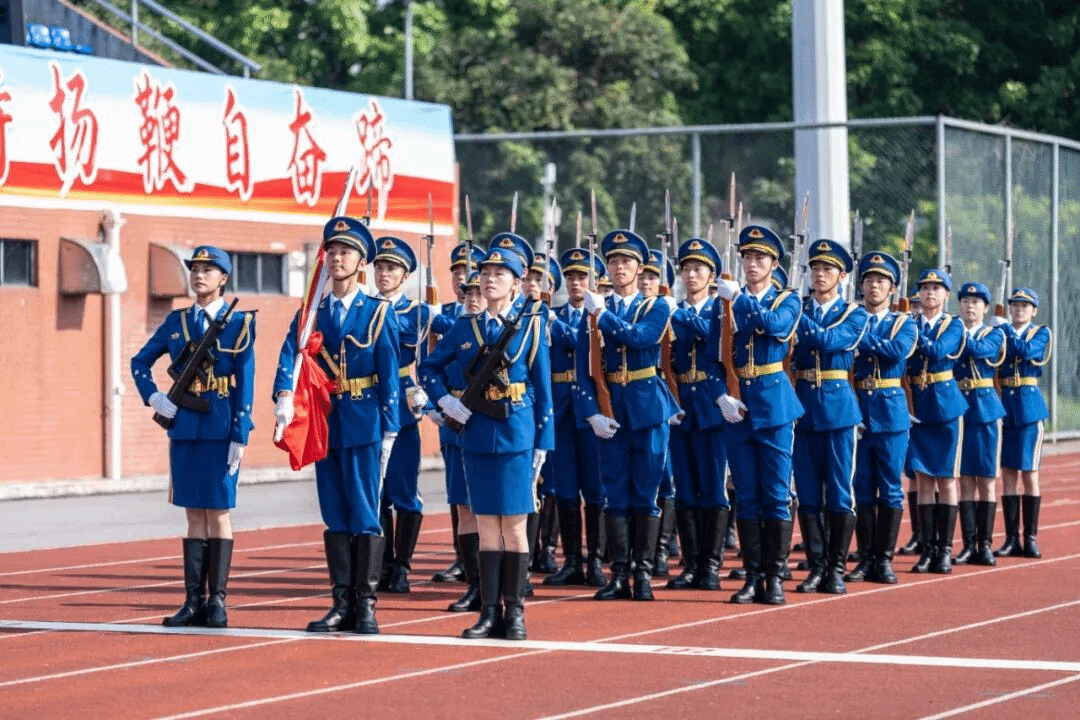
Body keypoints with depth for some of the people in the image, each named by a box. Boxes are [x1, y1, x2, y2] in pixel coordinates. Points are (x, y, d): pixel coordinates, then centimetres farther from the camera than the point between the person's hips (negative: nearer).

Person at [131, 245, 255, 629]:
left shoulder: (239, 323, -3)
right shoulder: (176, 321, 9)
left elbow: (245, 385, -6)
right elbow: (140, 361, 17)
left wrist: (240, 437, -11)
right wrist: (153, 397, 0)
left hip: (221, 428, -4)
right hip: (184, 425, 4)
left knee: (218, 512, -1)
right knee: (194, 513, 6)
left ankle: (217, 601, 3)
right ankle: (194, 601, 8)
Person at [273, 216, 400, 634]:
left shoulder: (379, 313, 0)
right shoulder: (311, 313, 8)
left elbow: (389, 375, -2)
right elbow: (290, 357, -7)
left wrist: (389, 430, -7)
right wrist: (284, 397, -25)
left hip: (365, 425, -4)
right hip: (325, 424, 4)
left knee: (365, 516, -3)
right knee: (335, 517, 7)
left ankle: (365, 605, 1)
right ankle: (342, 603, 11)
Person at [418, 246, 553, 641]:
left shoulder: (531, 326, 1)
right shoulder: (465, 328, 7)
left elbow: (543, 389, 1)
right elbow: (428, 367, 16)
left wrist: (542, 444, -3)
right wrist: (445, 399, -2)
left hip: (516, 437, -3)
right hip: (477, 436, 3)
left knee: (514, 524, 0)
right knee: (486, 525, 5)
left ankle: (515, 612, 6)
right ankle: (489, 612, 8)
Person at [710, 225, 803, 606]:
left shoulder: (787, 301, 3)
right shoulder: (725, 302, 9)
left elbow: (776, 325, -19)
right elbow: (713, 354, 5)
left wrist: (738, 298, -19)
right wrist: (722, 396, -9)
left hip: (774, 405, -2)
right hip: (736, 409, 2)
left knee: (776, 497, -2)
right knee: (746, 498, 4)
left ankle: (775, 578, 2)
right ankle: (753, 577, 9)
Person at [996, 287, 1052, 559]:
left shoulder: (1041, 334, 3)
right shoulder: (999, 332, 10)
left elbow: (1026, 350, -16)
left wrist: (1007, 331, -8)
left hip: (1029, 407, -2)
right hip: (1004, 407, 2)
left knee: (1029, 474, -2)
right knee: (1008, 475, 2)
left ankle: (1031, 538, 4)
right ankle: (1012, 539, 5)